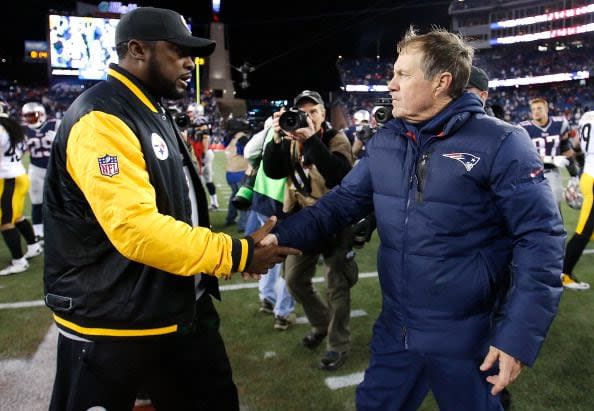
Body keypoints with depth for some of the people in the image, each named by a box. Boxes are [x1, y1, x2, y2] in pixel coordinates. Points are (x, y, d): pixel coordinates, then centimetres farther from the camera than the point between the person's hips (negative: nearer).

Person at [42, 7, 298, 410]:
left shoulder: (153, 114, 13)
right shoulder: (102, 120, -19)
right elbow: (135, 229, -29)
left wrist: (241, 248, 9)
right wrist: (235, 255, -24)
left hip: (182, 309, 9)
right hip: (114, 324, -9)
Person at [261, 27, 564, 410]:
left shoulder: (501, 143, -15)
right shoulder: (384, 142, 2)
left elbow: (540, 239, -15)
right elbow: (342, 201, 4)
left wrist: (519, 335, -18)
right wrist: (283, 236, -10)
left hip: (467, 340, -5)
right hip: (394, 331, 5)